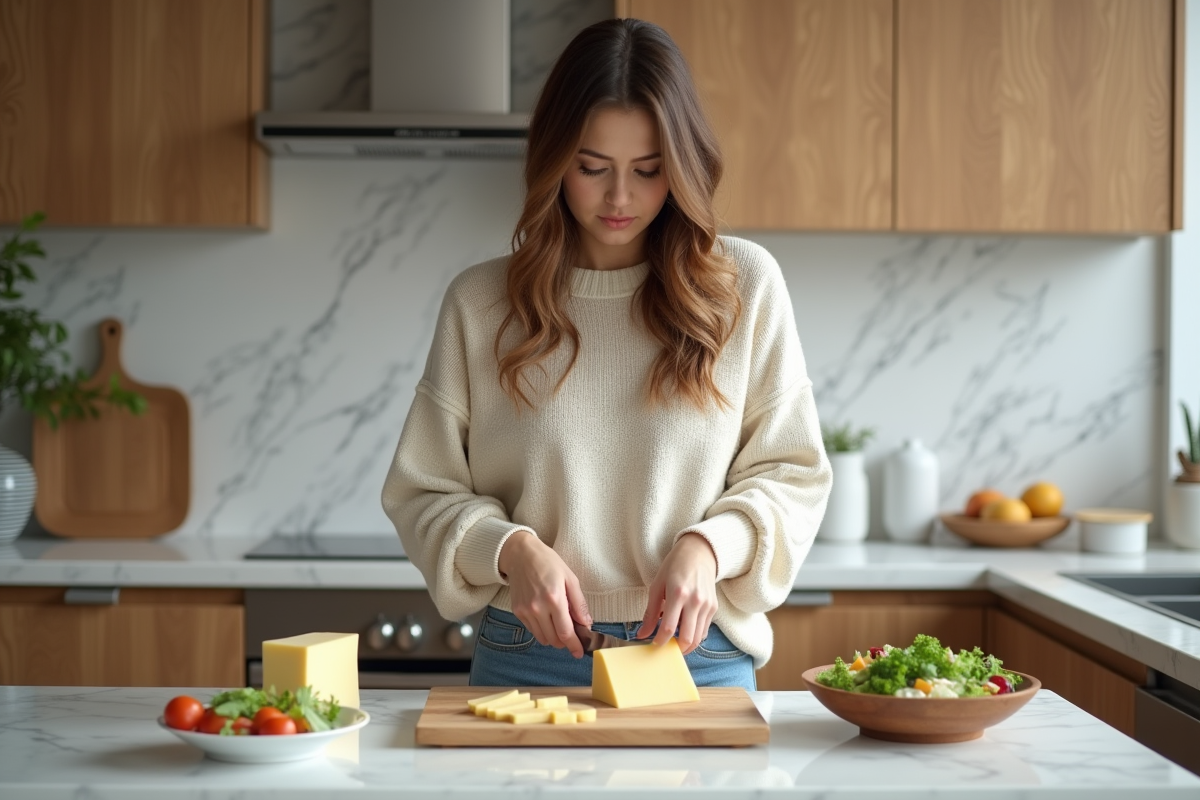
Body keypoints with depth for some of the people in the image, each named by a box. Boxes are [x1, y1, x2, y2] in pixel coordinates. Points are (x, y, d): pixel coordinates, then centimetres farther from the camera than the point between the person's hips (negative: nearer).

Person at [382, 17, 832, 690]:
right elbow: (422, 492, 3)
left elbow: (792, 473, 4)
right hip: (527, 655, 1)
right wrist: (511, 550, -15)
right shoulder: (481, 302, 2)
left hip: (699, 655, 0)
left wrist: (707, 546, -14)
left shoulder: (746, 284, 2)